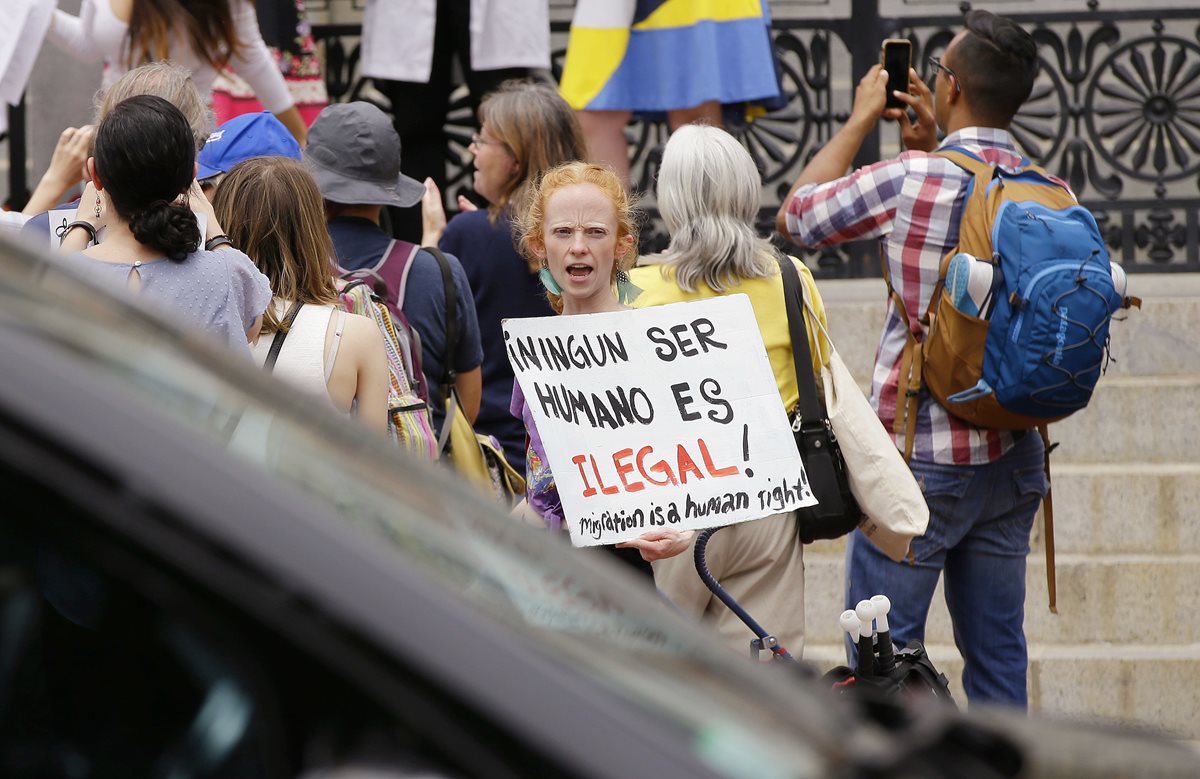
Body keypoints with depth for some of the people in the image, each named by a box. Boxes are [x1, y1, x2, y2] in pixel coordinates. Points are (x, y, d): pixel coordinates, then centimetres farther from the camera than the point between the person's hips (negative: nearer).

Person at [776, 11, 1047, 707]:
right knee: (998, 649, 11)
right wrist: (928, 149, 19)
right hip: (1012, 456, 6)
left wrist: (861, 120, 11)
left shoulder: (910, 180, -15)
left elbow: (795, 217, 2)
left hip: (922, 456, -6)